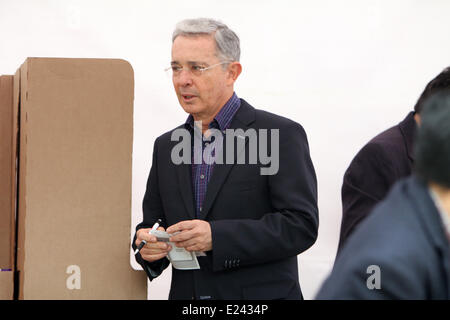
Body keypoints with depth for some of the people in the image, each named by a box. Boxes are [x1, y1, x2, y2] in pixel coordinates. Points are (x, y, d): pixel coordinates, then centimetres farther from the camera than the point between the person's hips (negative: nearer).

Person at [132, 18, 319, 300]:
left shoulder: (281, 135, -7)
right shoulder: (166, 147, 11)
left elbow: (301, 224, -14)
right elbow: (153, 223, 14)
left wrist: (217, 236, -23)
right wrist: (147, 244, -9)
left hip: (261, 294, -4)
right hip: (186, 294, 4)